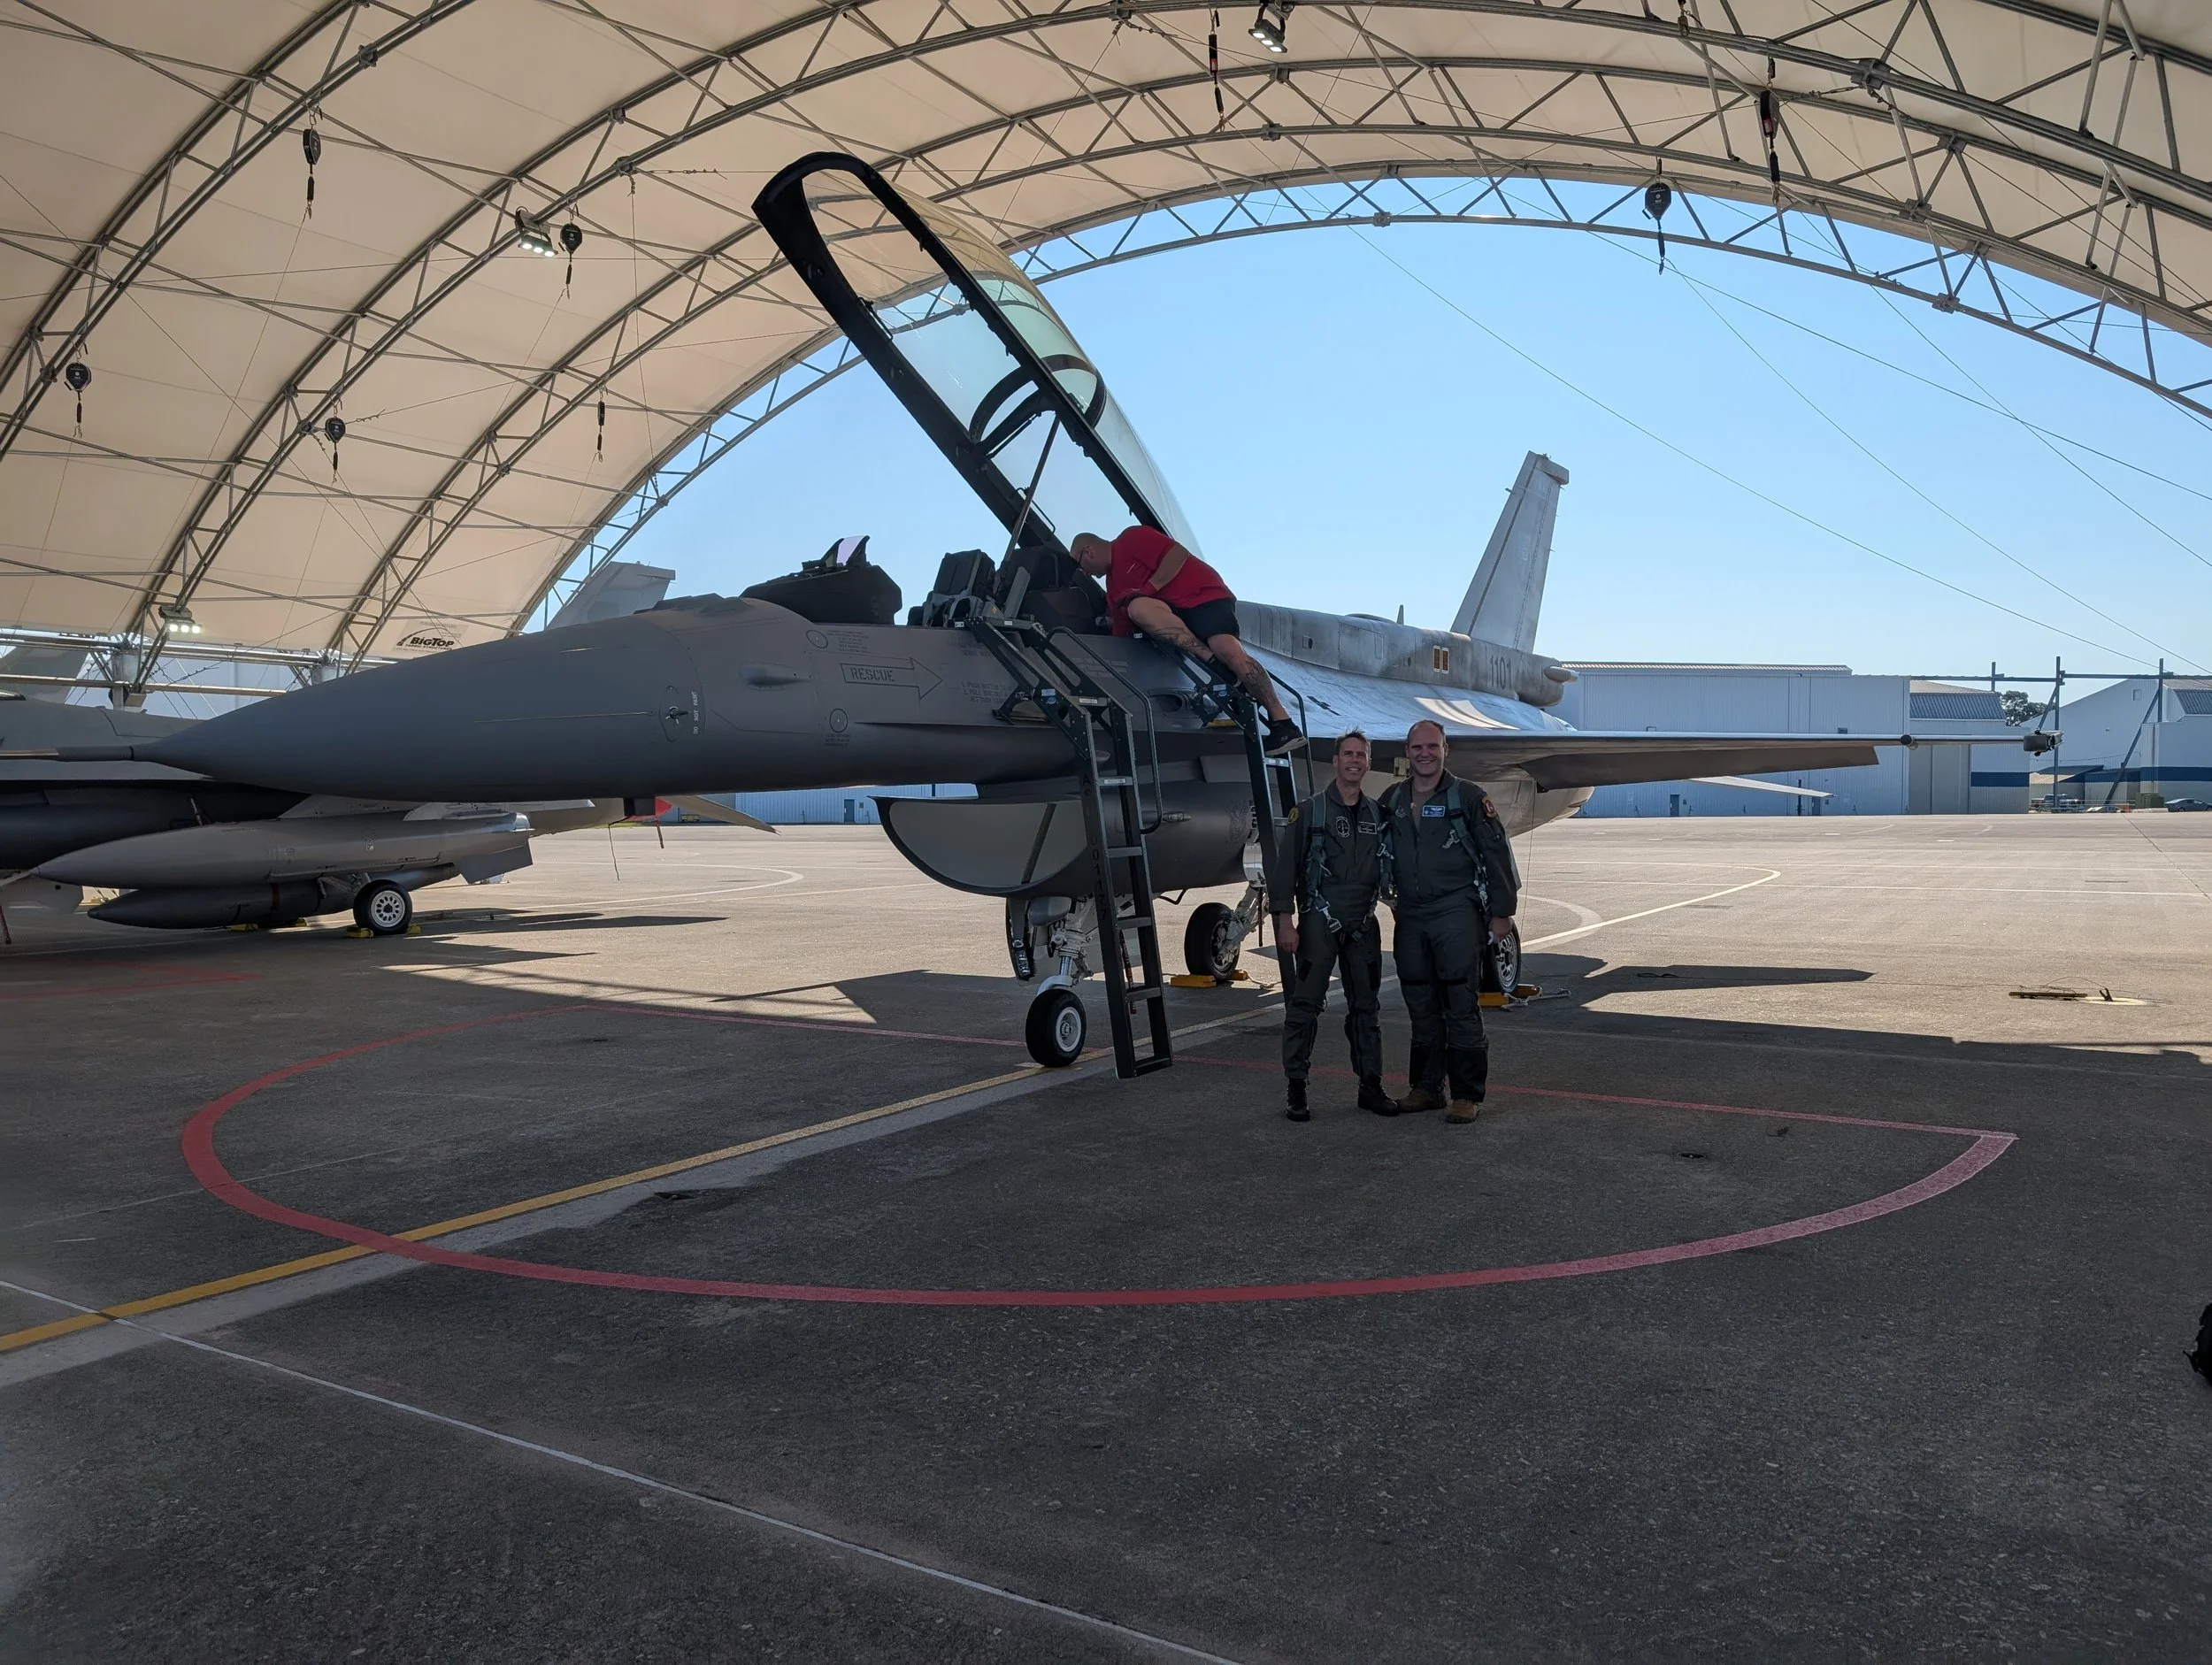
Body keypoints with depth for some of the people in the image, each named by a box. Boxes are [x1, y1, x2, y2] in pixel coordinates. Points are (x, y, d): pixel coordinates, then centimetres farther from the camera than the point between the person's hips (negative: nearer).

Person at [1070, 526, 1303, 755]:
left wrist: (1148, 588, -14)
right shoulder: (1113, 586, 21)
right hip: (1171, 613, 6)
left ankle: (1281, 721, -29)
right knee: (1137, 607, -26)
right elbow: (1121, 637, 20)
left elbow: (1179, 554, -12)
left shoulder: (1131, 540, -1)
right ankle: (1213, 661, -30)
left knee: (1228, 649, -31)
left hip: (1203, 595, -6)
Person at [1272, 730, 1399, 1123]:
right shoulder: (1310, 810, -2)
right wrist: (1285, 921, -11)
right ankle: (1296, 1090, 2)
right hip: (1319, 922, -5)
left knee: (1366, 1005, 10)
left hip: (1363, 924, 5)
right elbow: (1286, 868, -6)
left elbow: (1391, 867, 18)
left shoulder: (1378, 814, 11)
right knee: (1305, 1004, -4)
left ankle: (1371, 1086, 19)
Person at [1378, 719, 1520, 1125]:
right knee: (1421, 1008, 11)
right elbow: (1380, 854, 25)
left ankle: (1466, 1095, 1)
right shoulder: (1391, 801, 11)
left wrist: (1501, 912, -5)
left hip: (1457, 913, -5)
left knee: (1462, 1007, -5)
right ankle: (1426, 1088, 20)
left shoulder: (1468, 797, -2)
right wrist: (1394, 901, 19)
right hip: (1410, 917, 5)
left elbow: (1496, 853, -2)